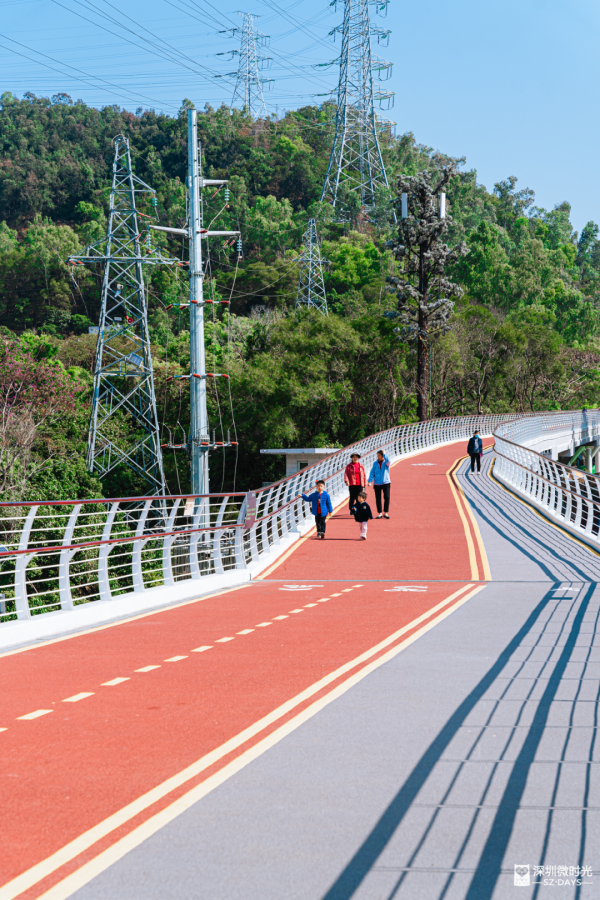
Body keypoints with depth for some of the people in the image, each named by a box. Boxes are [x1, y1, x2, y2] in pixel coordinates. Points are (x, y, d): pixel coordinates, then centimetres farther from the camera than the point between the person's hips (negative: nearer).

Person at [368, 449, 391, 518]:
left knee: (387, 497, -10)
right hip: (377, 483, 2)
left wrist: (384, 454, -30)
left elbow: (387, 461, -26)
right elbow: (372, 472, 3)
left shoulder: (386, 463, -1)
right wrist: (370, 481, -7)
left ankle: (385, 513, 1)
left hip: (386, 483, -2)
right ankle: (379, 513, 12)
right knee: (378, 498, 3)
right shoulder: (375, 463, 5)